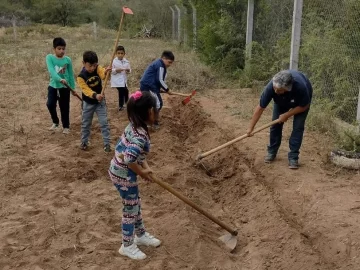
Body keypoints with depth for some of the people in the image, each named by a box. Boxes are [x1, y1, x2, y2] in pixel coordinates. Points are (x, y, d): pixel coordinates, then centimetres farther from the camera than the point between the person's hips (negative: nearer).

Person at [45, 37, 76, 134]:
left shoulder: (67, 60, -3)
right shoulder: (49, 58, -7)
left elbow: (71, 75, 3)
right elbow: (51, 71, -22)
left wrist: (73, 88, 2)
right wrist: (60, 79, -38)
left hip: (65, 87, 0)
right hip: (53, 85, 0)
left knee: (64, 107, 6)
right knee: (50, 104, -15)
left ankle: (66, 126, 23)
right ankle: (55, 122, 10)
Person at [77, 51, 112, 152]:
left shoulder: (97, 68, -11)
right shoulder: (81, 77, -18)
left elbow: (103, 75, -32)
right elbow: (86, 89, -29)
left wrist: (106, 72, -56)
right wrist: (95, 95, -47)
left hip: (100, 102, 1)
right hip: (88, 103, -1)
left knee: (104, 123, -1)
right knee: (85, 124, 13)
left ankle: (107, 143, 6)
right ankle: (84, 142, 31)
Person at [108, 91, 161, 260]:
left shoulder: (135, 127, 2)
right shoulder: (140, 134, -28)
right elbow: (129, 158, -37)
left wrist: (145, 166, 2)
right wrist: (142, 172, -20)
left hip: (121, 170, 9)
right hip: (124, 174, -9)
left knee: (135, 204, 24)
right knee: (130, 209, 8)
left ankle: (141, 235, 44)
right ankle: (127, 246, 26)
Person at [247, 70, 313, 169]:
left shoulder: (300, 86, -45)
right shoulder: (271, 87, -38)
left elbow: (304, 106, -24)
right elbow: (260, 108, -28)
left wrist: (287, 115, -25)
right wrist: (251, 128, -25)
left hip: (301, 101, -2)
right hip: (281, 101, 2)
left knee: (298, 127, -13)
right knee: (275, 123, -3)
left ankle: (293, 156, -3)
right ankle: (272, 152, 14)